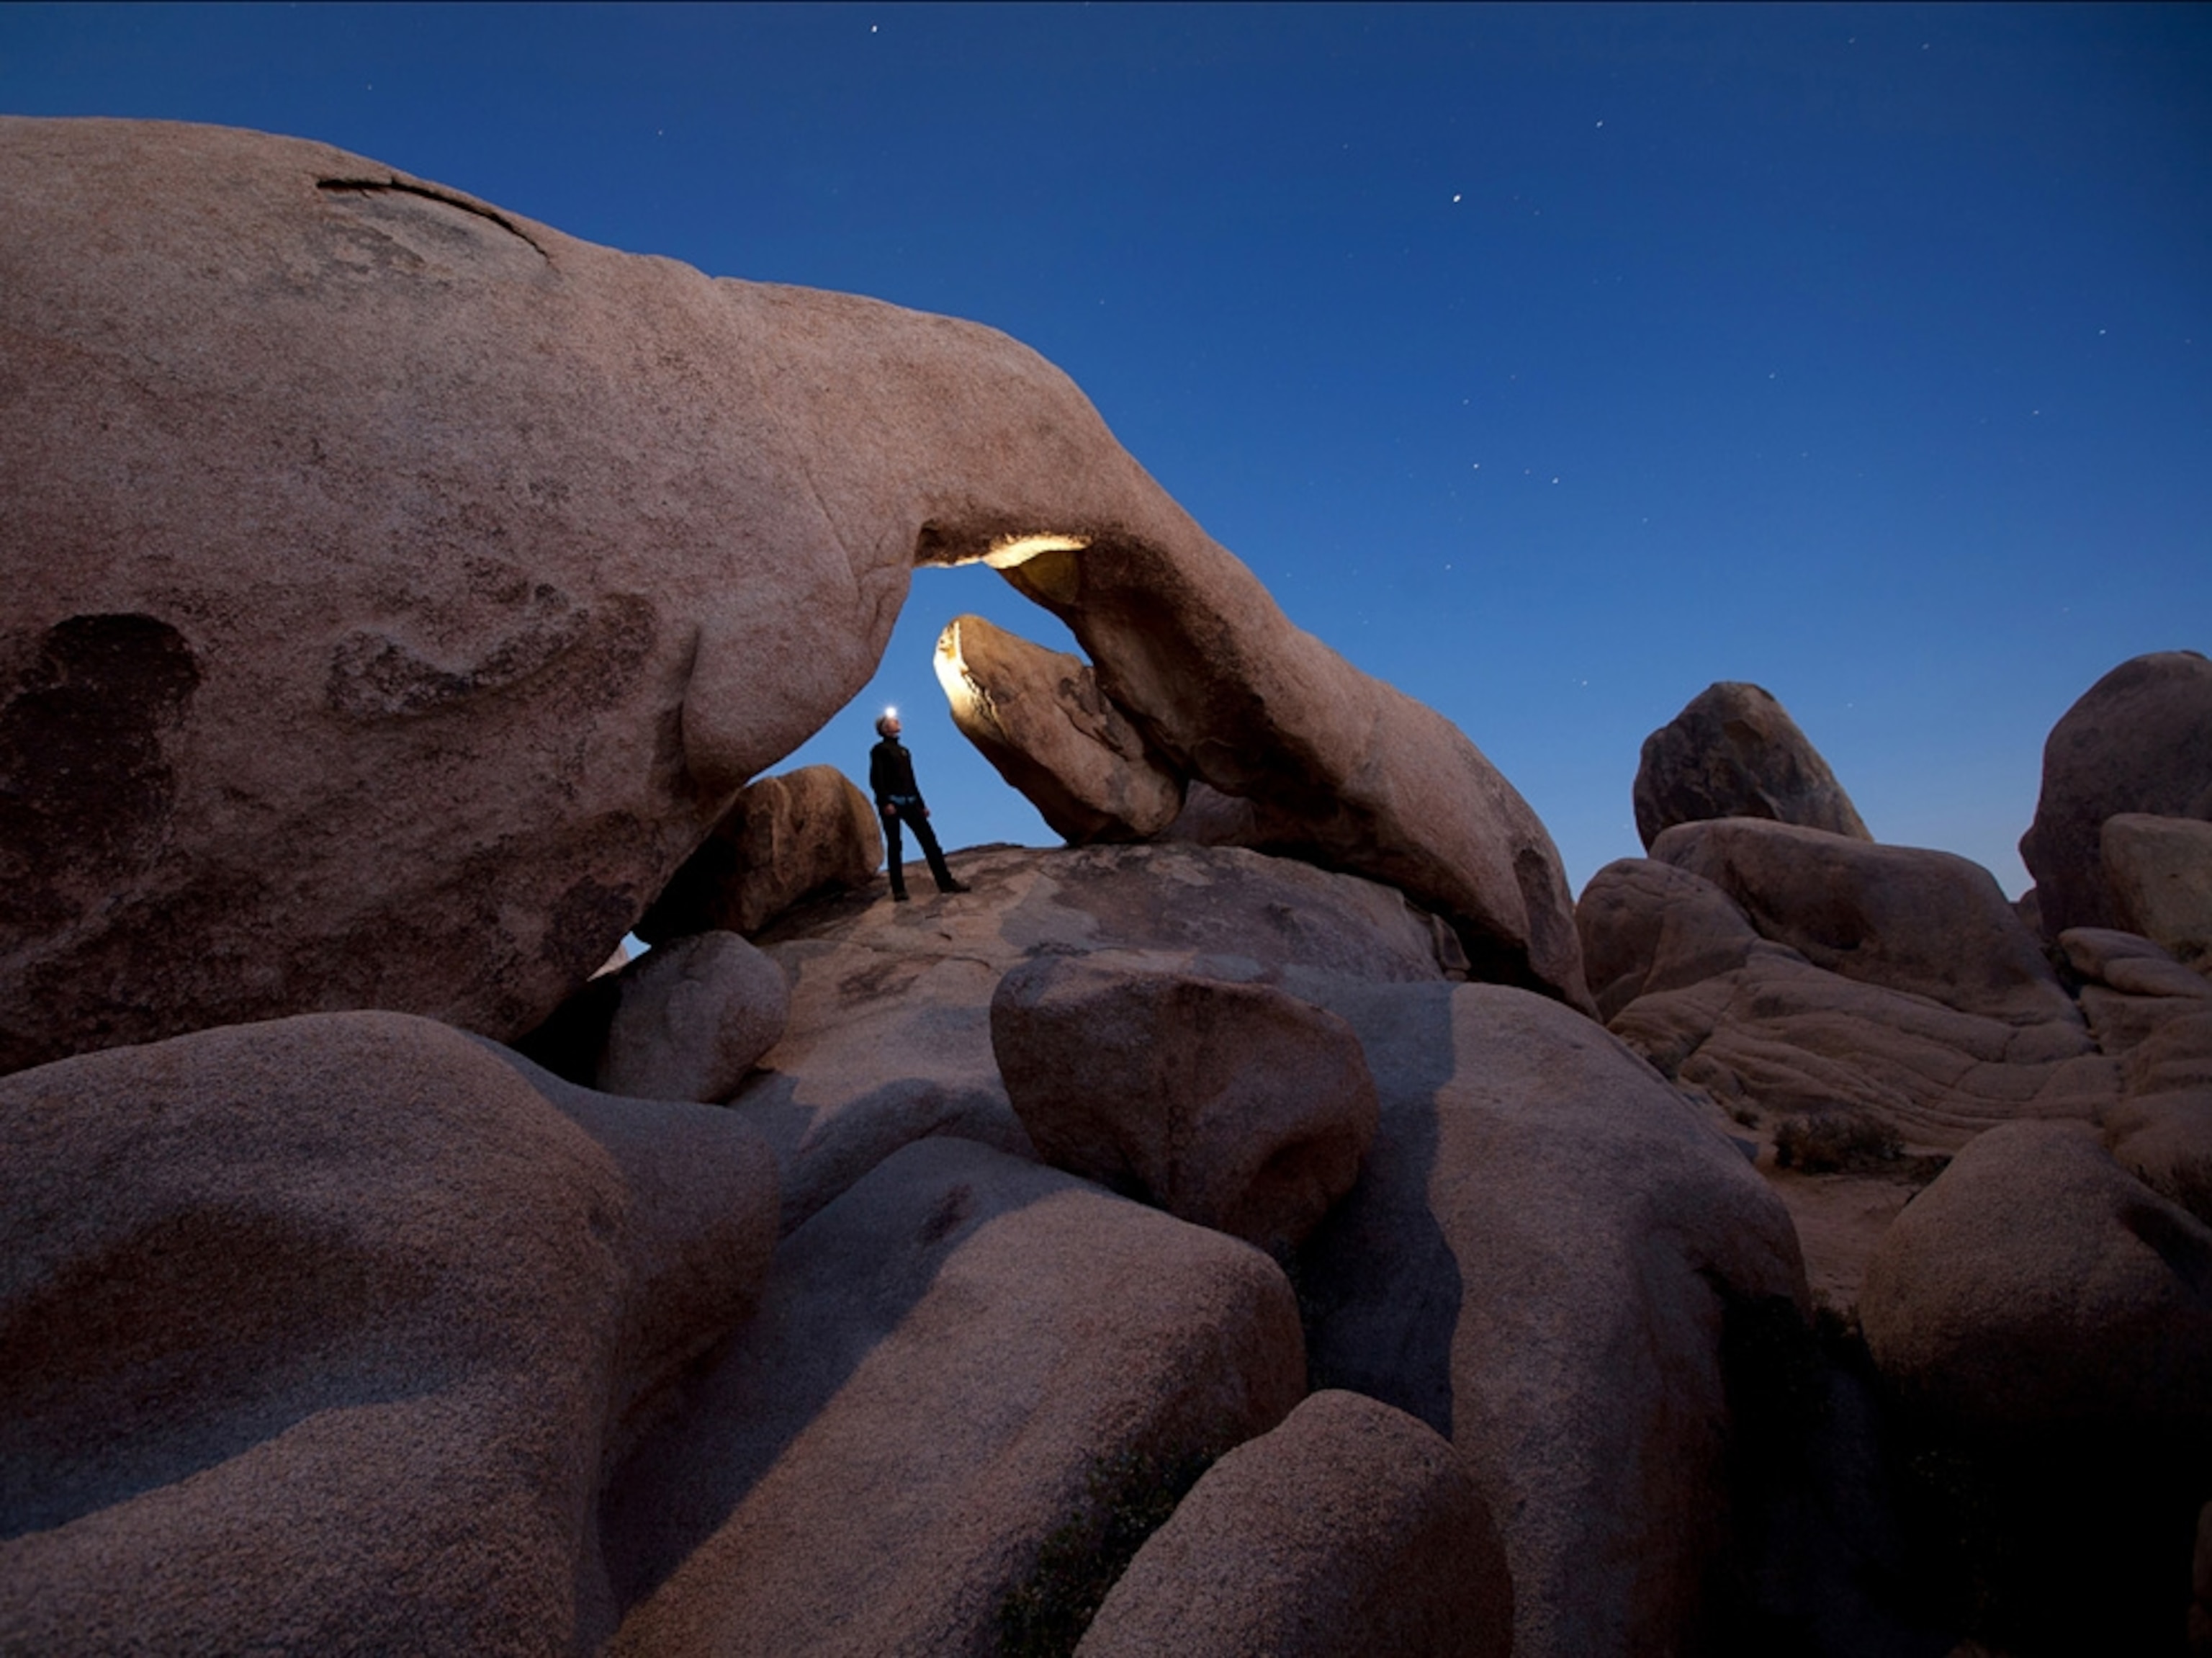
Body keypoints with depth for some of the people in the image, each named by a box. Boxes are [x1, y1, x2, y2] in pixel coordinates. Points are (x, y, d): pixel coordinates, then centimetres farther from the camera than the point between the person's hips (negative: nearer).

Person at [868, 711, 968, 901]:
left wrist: (921, 804, 17)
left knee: (929, 839, -2)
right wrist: (885, 803, -20)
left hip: (910, 802, 6)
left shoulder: (904, 751, 23)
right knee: (895, 846, -4)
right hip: (891, 803, -6)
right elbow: (876, 779, -9)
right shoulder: (879, 750, 2)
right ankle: (899, 890, -1)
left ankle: (946, 882, -2)